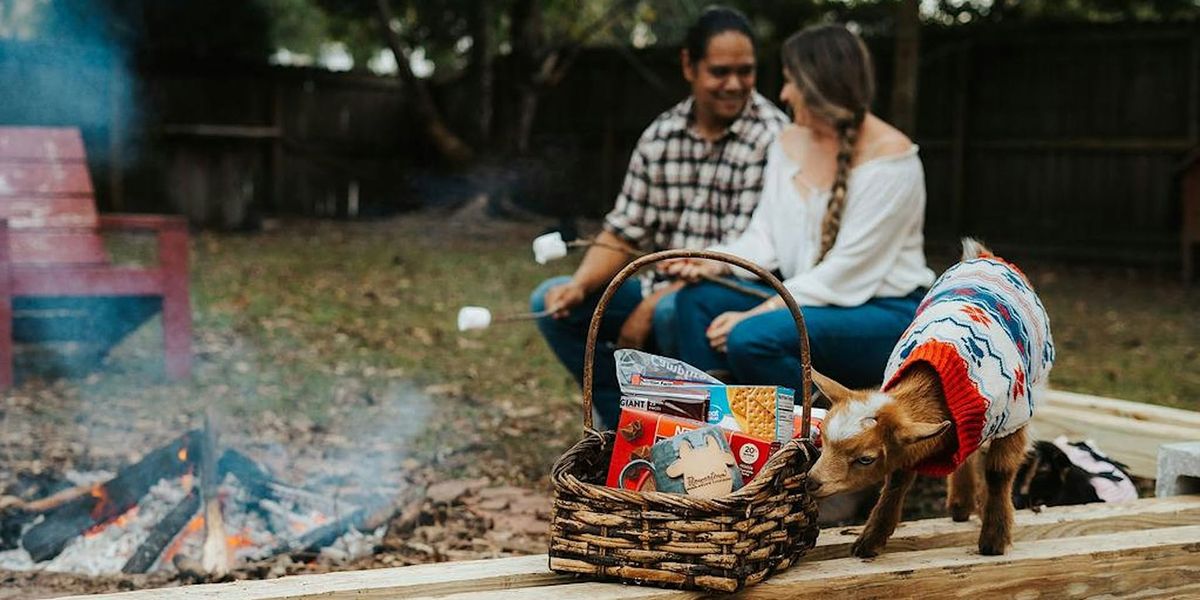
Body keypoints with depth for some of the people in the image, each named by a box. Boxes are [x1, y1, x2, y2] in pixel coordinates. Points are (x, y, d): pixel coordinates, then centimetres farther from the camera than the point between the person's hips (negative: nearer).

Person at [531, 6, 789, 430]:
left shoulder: (771, 138, -14)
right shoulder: (659, 137, 5)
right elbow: (623, 234, 7)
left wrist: (653, 304, -22)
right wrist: (581, 285, -14)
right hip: (663, 289, 7)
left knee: (672, 312, -37)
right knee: (552, 303, -6)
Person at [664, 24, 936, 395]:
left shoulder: (889, 157, -16)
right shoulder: (789, 144, 7)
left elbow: (847, 272, -19)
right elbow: (765, 238, 6)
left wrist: (755, 314, -21)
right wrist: (718, 261, -15)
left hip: (884, 313, -7)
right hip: (811, 300, 8)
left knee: (752, 337, -29)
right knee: (698, 300, -11)